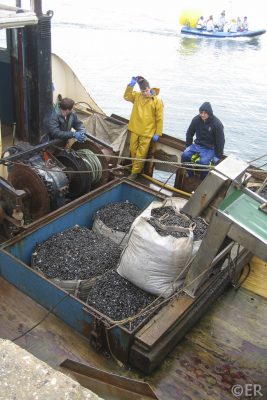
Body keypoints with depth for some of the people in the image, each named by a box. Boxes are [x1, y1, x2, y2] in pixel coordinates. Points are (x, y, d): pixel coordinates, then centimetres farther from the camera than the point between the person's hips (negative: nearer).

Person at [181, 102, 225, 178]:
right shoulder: (196, 119, -6)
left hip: (210, 148, -4)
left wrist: (218, 156, -10)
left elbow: (220, 141, -11)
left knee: (203, 162, -29)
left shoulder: (217, 124, -17)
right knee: (185, 155, -18)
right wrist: (188, 146, 7)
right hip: (197, 145, 5)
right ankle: (190, 176, 1)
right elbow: (189, 133, 9)